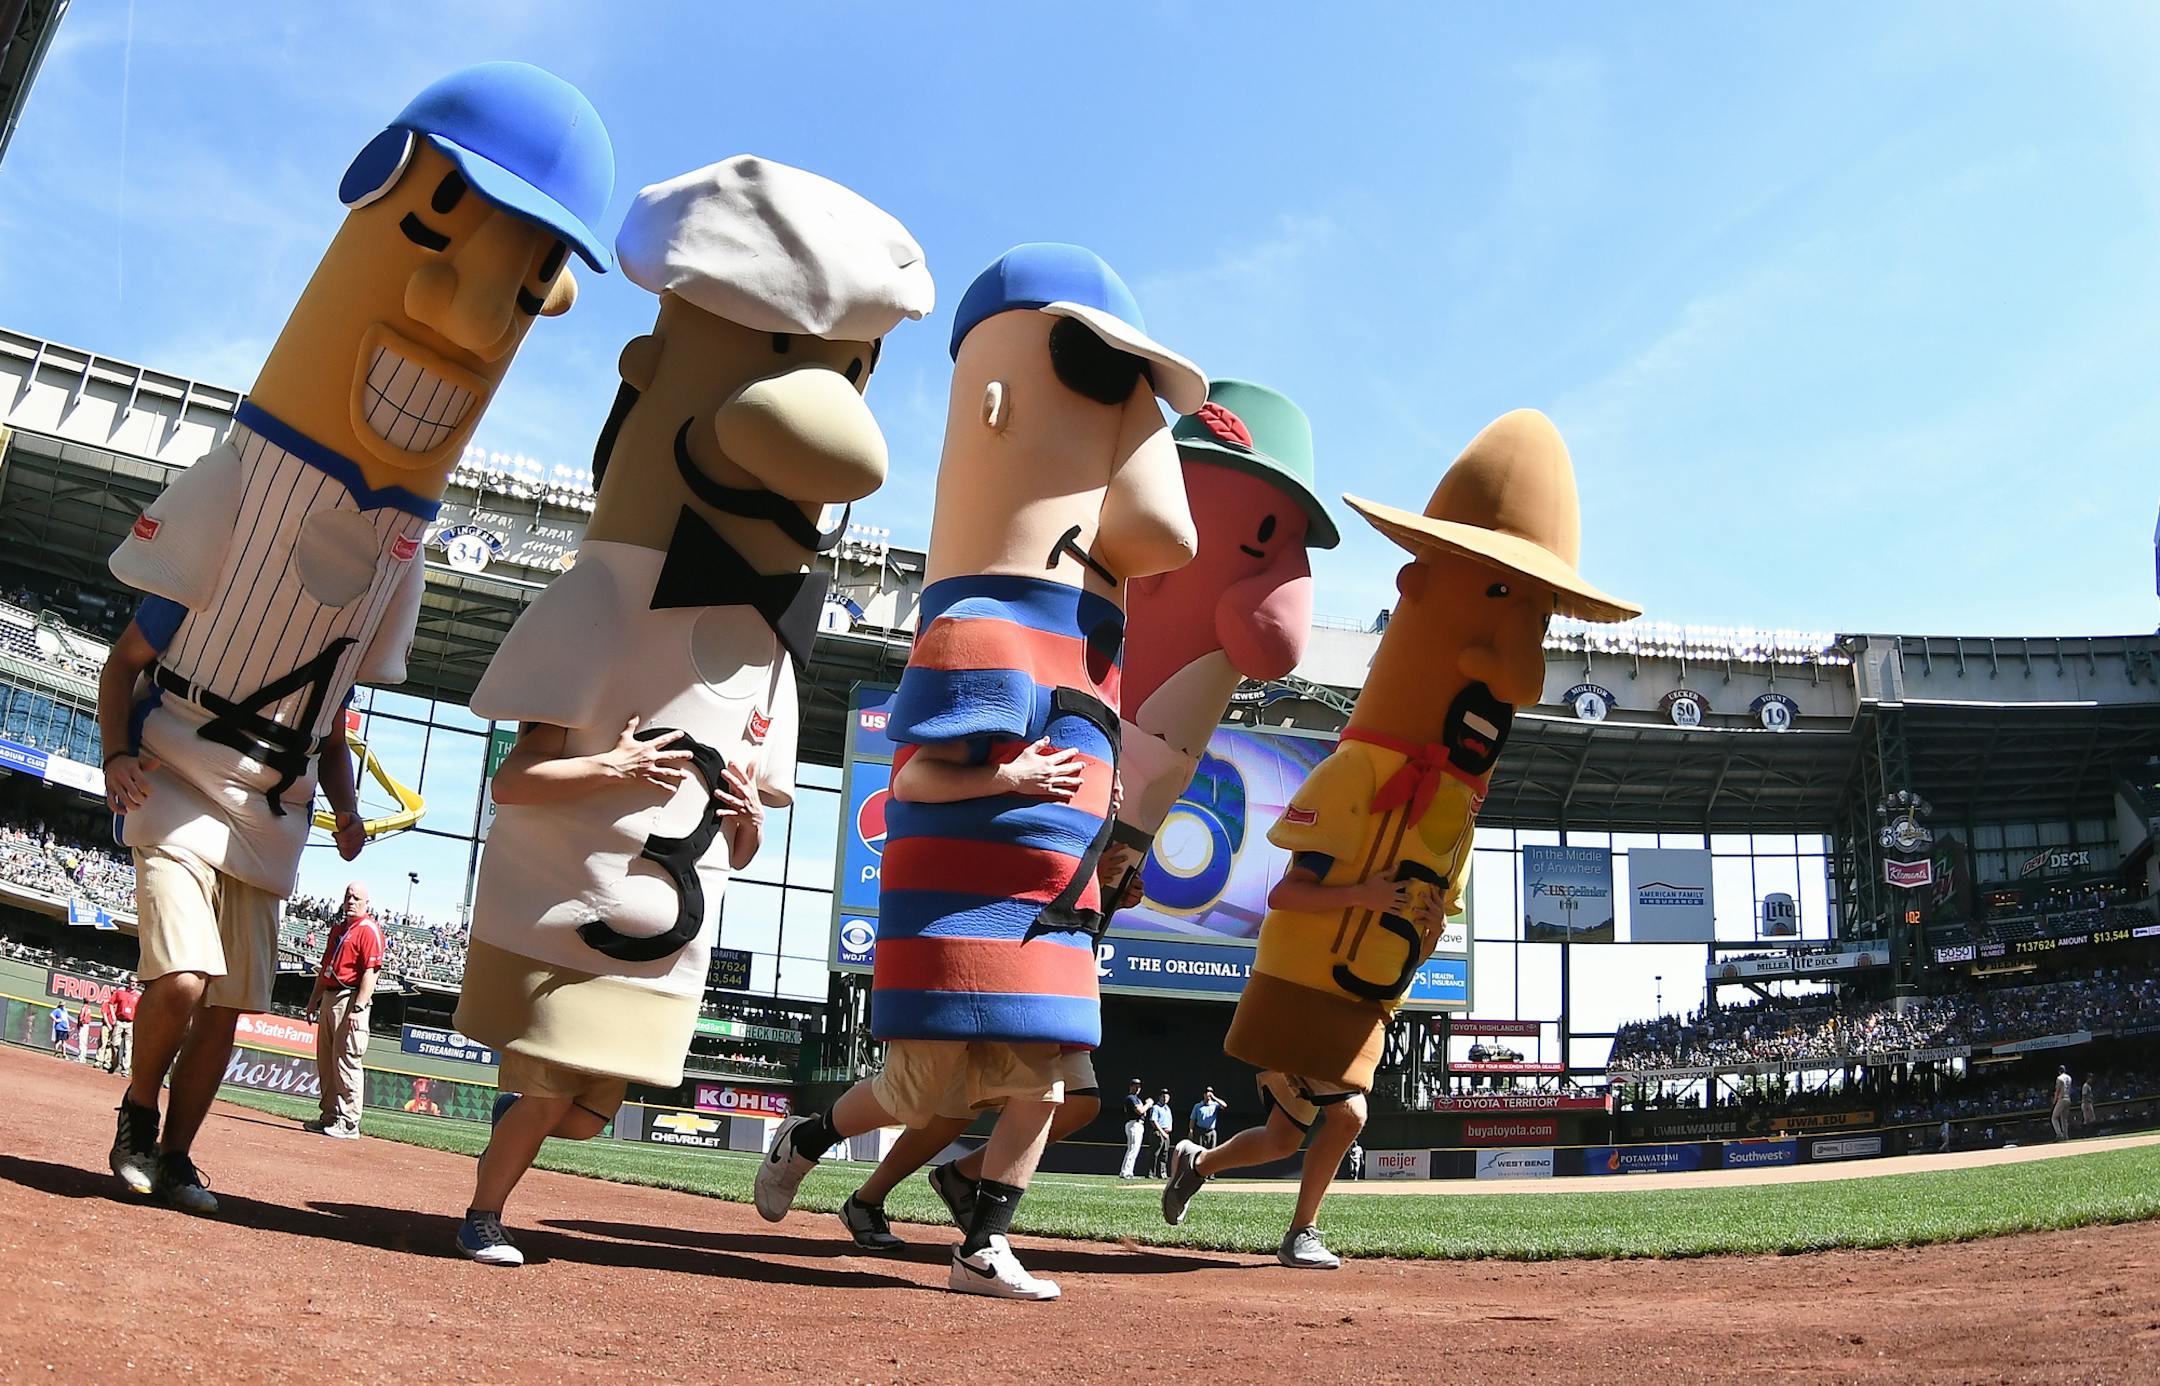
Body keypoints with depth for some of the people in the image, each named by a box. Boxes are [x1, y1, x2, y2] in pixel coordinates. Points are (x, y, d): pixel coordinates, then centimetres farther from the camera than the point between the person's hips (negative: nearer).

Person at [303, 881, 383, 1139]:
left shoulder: (369, 930, -8)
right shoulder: (338, 928, 20)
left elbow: (371, 972, -16)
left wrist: (358, 1008, -23)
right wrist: (314, 999, 22)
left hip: (351, 999, -9)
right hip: (329, 998, 9)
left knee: (346, 1060, -11)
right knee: (325, 1060, 12)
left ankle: (349, 1123, -9)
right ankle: (330, 1116, 20)